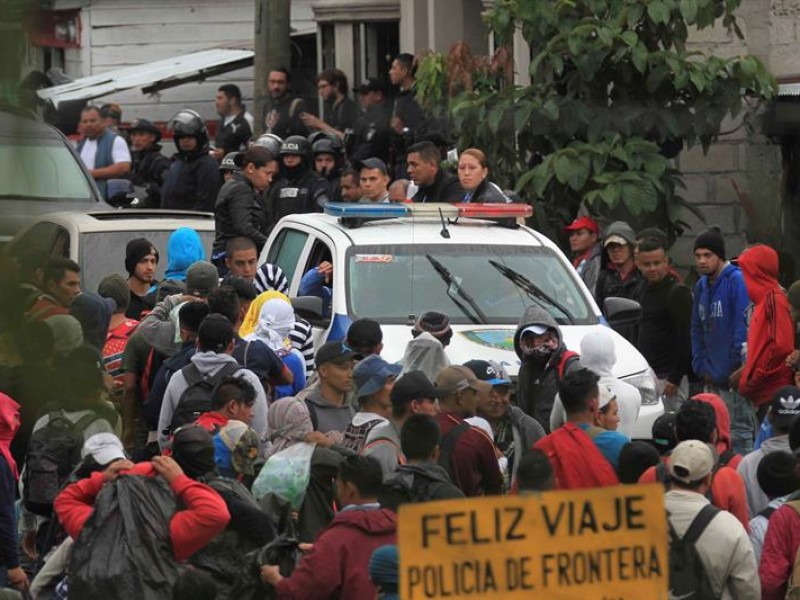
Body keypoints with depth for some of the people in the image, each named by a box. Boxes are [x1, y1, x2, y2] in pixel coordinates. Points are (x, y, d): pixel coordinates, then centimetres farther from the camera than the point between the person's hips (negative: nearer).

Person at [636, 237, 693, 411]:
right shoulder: (646, 291, 15)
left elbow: (685, 338, -16)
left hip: (668, 377, -8)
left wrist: (675, 378, -20)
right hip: (647, 374, 8)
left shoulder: (677, 293, -10)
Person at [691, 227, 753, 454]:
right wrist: (701, 367, 9)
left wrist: (737, 370, -17)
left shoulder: (737, 281, -13)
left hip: (734, 379, -9)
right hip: (712, 380, 9)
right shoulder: (701, 286, 13)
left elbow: (744, 327, -17)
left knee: (739, 434, -6)